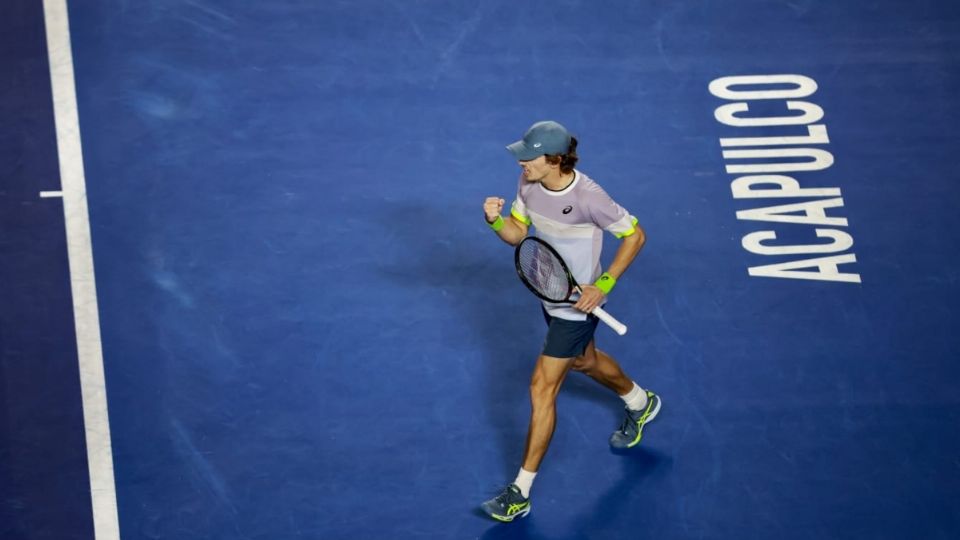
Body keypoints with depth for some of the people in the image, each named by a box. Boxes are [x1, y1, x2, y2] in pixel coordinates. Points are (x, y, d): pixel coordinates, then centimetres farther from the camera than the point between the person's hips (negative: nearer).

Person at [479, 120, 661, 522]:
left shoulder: (587, 197, -31)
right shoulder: (529, 183, -11)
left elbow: (635, 235, -18)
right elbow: (515, 234, 0)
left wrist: (603, 285, -24)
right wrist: (495, 220, -23)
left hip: (578, 304, -8)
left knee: (542, 389, -6)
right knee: (583, 361, 31)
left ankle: (521, 492, 2)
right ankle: (640, 403, 61)